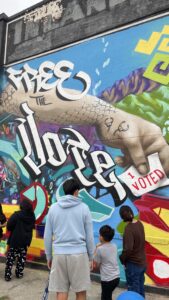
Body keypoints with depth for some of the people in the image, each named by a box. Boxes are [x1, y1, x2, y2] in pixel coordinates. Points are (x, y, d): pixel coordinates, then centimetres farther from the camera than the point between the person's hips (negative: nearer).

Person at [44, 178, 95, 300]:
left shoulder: (53, 208, 4)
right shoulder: (84, 208, -1)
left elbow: (47, 236, 7)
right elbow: (89, 236, 2)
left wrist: (48, 256, 17)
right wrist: (91, 257, 12)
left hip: (59, 254, 2)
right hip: (79, 254, -1)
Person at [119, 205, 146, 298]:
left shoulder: (129, 228, -25)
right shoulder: (139, 224, -2)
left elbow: (128, 249, -30)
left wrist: (122, 259, -11)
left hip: (133, 264, -7)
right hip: (142, 262, 7)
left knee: (133, 290, 9)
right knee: (140, 289, 22)